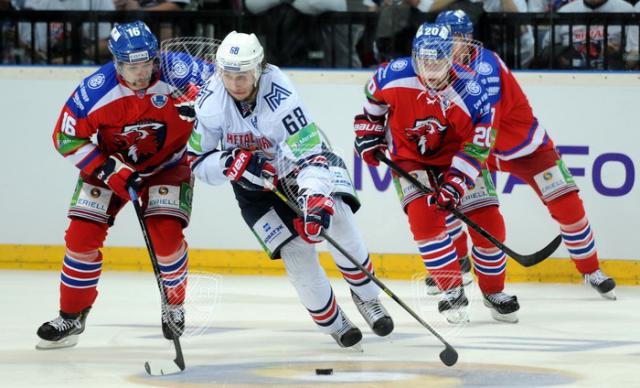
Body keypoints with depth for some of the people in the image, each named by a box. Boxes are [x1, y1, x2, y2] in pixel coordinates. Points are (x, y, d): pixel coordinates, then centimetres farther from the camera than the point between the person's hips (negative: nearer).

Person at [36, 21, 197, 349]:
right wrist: (109, 171, -24)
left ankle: (174, 305, 10)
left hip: (167, 163, -1)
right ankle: (71, 316, 9)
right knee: (82, 235, -8)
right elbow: (67, 138, -16)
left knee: (166, 234, -17)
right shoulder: (95, 91, -27)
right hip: (109, 163, 1)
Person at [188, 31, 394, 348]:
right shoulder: (210, 101, -21)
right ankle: (332, 323, 8)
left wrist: (317, 197, -53)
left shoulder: (280, 96, -32)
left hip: (297, 159, -2)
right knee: (296, 248, -13)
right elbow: (198, 161, -14)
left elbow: (307, 152, -37)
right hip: (252, 186, 2)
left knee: (336, 214, -26)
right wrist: (236, 163, -33)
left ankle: (366, 297, -5)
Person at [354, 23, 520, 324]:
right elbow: (374, 97, 3)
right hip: (410, 159, 0)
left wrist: (455, 184, -31)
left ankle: (493, 291, 20)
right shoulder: (394, 76, -22)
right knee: (424, 218, -22)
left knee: (489, 225, -5)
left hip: (457, 160, 0)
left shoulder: (470, 92, -26)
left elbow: (475, 147, -22)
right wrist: (368, 133, 7)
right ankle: (452, 292, -8)